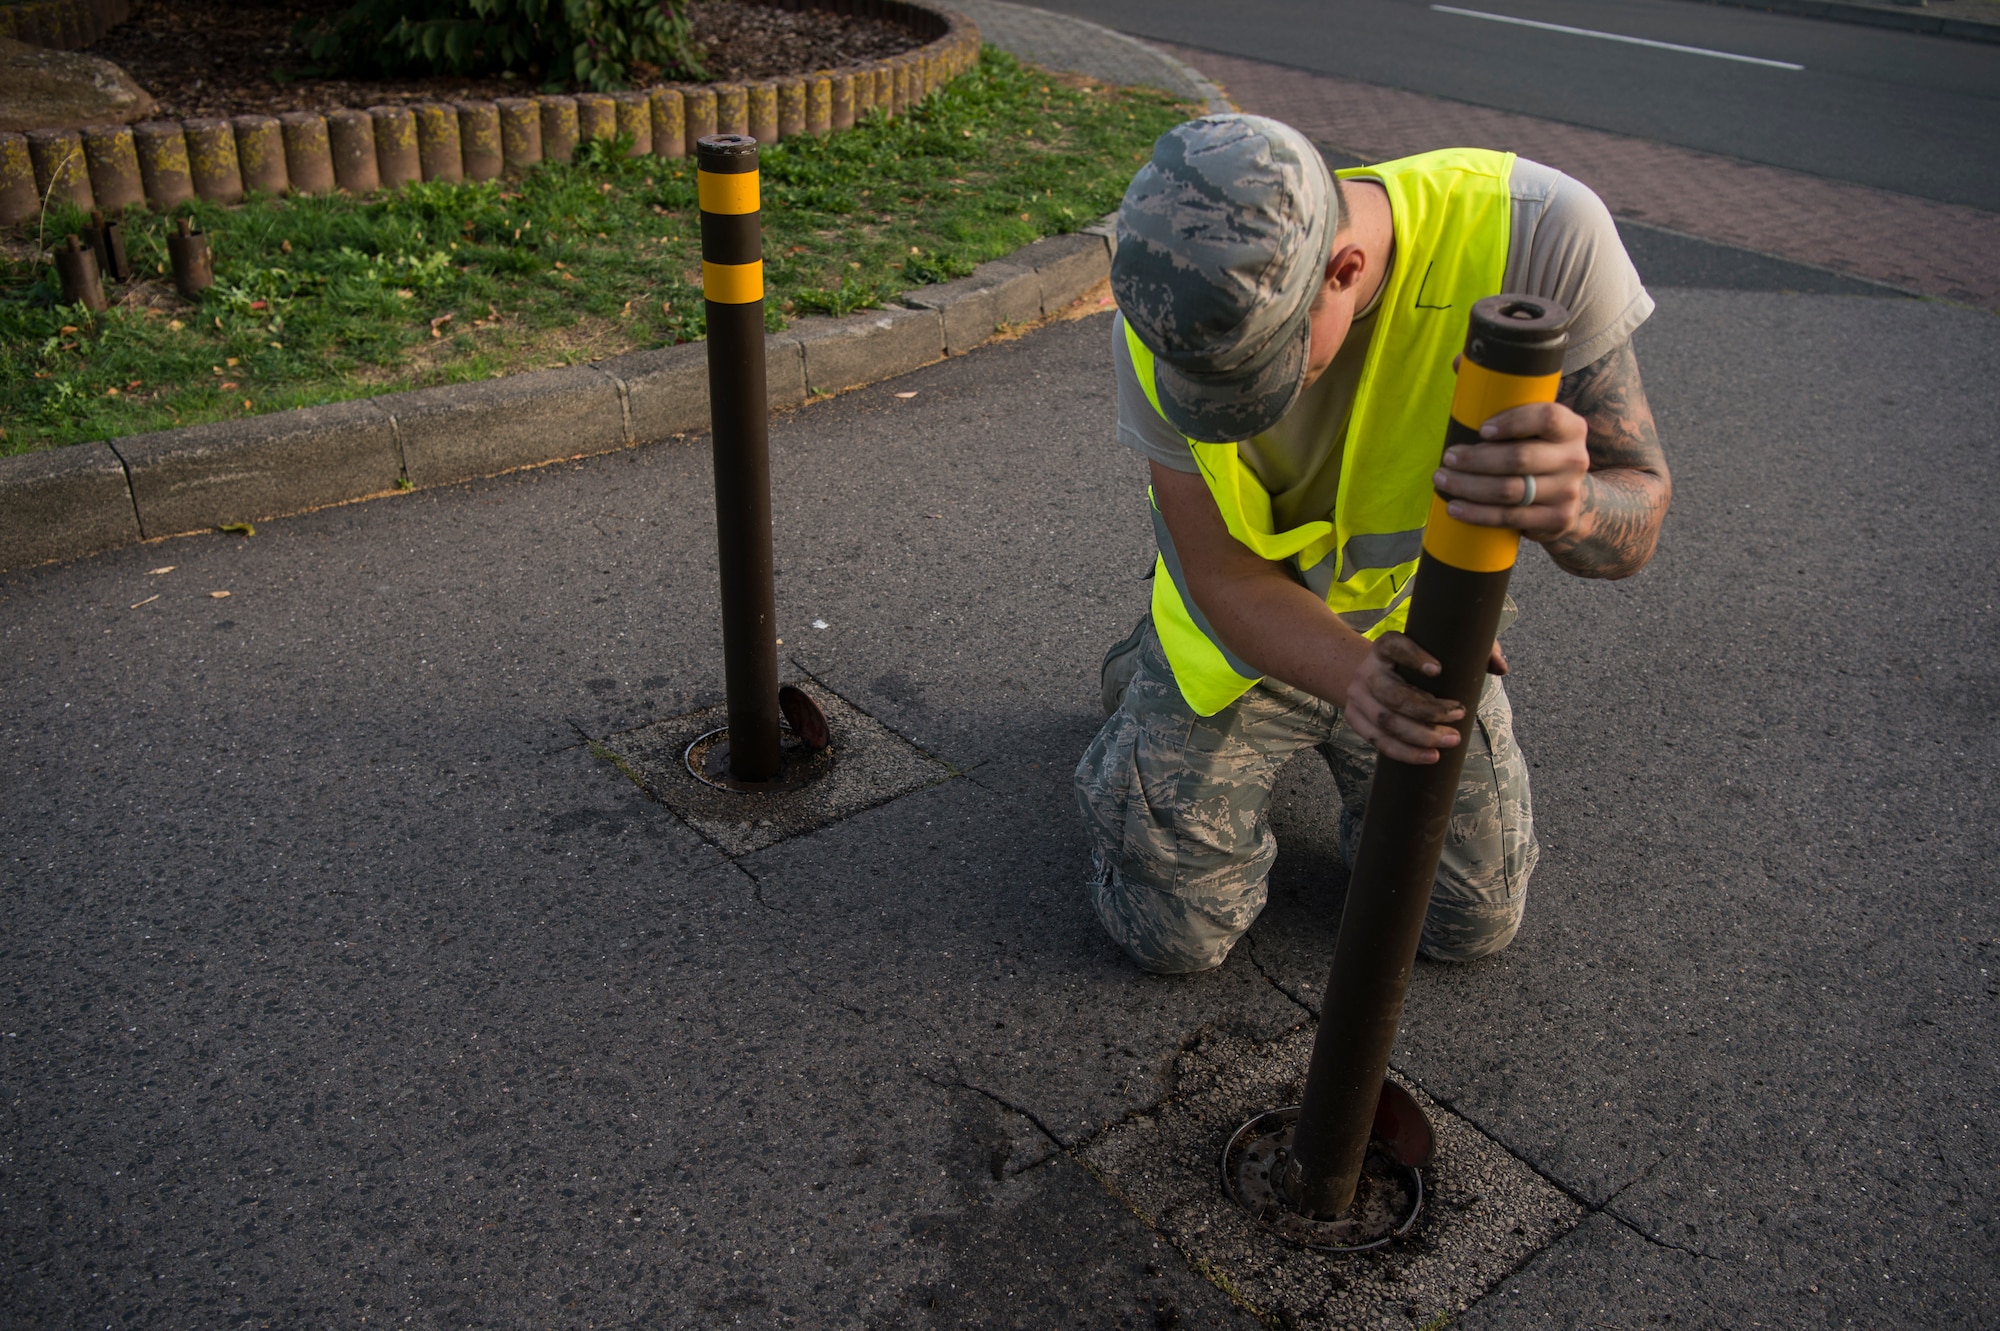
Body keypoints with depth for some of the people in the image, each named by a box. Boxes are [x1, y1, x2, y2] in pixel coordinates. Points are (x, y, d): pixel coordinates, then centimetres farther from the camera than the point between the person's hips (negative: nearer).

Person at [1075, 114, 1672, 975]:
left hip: (1415, 623, 1)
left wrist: (1573, 507, -55)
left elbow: (1635, 520, -29)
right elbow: (1226, 579, -24)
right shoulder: (1165, 324, -31)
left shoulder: (1541, 234, -34)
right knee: (1175, 934, 5)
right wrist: (1357, 677, -45)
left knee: (1472, 923, 12)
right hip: (1246, 634, -1)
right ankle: (1149, 683, 30)